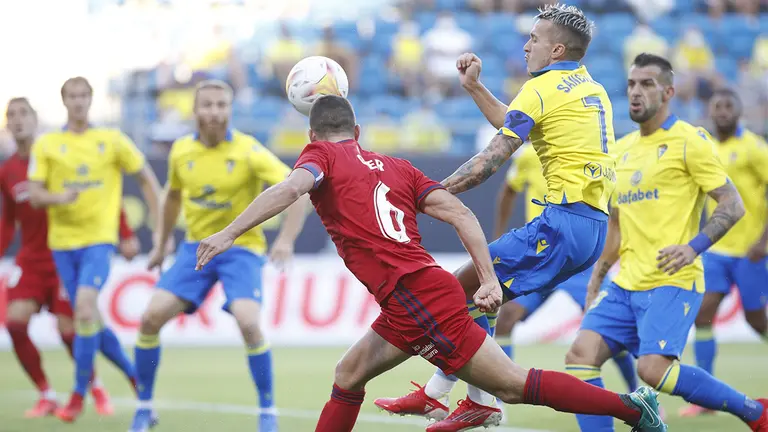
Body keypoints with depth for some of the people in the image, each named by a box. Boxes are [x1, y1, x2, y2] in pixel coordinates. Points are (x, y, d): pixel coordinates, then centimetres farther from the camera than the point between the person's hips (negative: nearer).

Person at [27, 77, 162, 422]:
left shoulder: (112, 140, 2)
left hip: (99, 238, -3)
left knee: (85, 308, -21)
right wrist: (59, 197, -23)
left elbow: (147, 179, 9)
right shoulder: (46, 144, 4)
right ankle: (133, 374, 29)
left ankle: (79, 394, -12)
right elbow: (35, 195, -1)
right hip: (63, 241, 3)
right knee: (88, 317, 6)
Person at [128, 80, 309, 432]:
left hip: (240, 248, -4)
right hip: (196, 247, 4)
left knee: (248, 323, -27)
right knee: (151, 317, -11)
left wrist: (286, 240, -30)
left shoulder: (248, 151, -15)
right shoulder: (181, 151, -1)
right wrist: (161, 245, 22)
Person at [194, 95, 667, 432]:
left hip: (416, 296, -8)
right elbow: (461, 214, 10)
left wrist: (229, 234, -22)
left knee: (512, 384, -4)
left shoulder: (321, 155, 5)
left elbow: (292, 187, -19)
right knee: (348, 376, 19)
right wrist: (489, 279, 5)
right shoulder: (395, 167, 21)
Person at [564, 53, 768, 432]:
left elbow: (732, 205, -8)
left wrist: (694, 246, -22)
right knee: (580, 355, -10)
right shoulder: (624, 149, 18)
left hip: (672, 281, -7)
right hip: (625, 284, 7)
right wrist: (595, 280, 21)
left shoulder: (689, 141, -4)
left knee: (653, 368, -22)